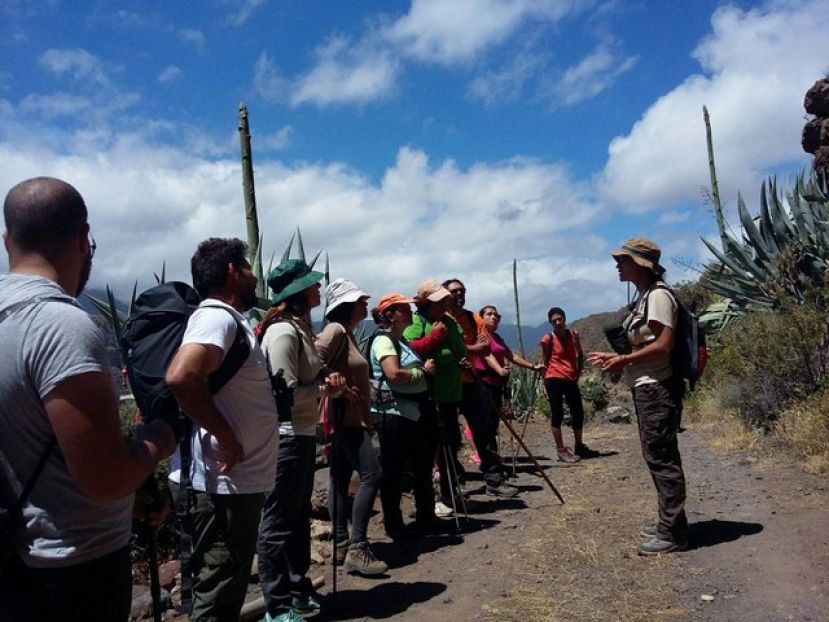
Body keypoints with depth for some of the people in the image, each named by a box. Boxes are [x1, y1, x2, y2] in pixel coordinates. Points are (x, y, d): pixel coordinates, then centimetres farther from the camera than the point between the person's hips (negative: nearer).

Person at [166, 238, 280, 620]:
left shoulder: (231, 321, 14)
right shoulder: (218, 316, -17)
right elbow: (181, 377, -34)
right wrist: (226, 437, -25)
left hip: (241, 480, 10)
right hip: (227, 483, -10)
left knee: (228, 591, 21)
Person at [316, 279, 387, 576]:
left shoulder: (348, 333, 16)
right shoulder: (335, 330, -14)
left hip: (352, 417, 10)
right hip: (343, 416, -10)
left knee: (341, 479, 12)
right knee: (372, 473, -14)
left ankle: (341, 543, 19)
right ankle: (357, 548, -12)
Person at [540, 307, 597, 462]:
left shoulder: (573, 334, 5)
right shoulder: (548, 339, -7)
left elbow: (580, 355, 17)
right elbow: (546, 362, -2)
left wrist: (578, 372, 7)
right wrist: (545, 384, -3)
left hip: (571, 380, 5)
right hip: (554, 379, -5)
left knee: (578, 412, 11)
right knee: (557, 413, -3)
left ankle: (579, 446, 27)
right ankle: (561, 450, 4)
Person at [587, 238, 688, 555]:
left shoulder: (658, 295, -13)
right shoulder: (643, 297, 16)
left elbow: (663, 346, -20)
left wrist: (624, 360, -15)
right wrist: (615, 358, 12)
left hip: (657, 388, -10)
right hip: (646, 388, 10)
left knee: (661, 458, -4)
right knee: (657, 457, 15)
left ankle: (673, 533, 5)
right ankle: (669, 523, 26)